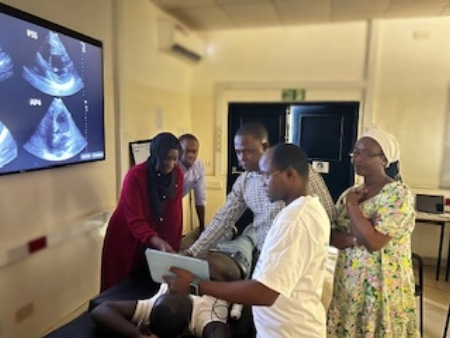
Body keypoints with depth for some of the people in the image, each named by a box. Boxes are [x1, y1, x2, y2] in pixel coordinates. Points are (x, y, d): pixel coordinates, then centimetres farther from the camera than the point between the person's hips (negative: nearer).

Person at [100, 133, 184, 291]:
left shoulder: (177, 175, -9)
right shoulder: (135, 176, -23)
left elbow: (175, 214, -5)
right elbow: (136, 222, -27)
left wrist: (173, 247, -7)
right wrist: (160, 243, -41)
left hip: (153, 244, 4)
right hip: (126, 240, -4)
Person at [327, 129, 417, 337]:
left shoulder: (398, 194, -14)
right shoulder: (350, 193, 6)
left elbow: (374, 242, -24)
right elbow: (333, 236, 4)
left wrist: (352, 205, -16)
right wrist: (356, 238, -15)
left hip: (380, 287, -6)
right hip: (348, 283, 6)